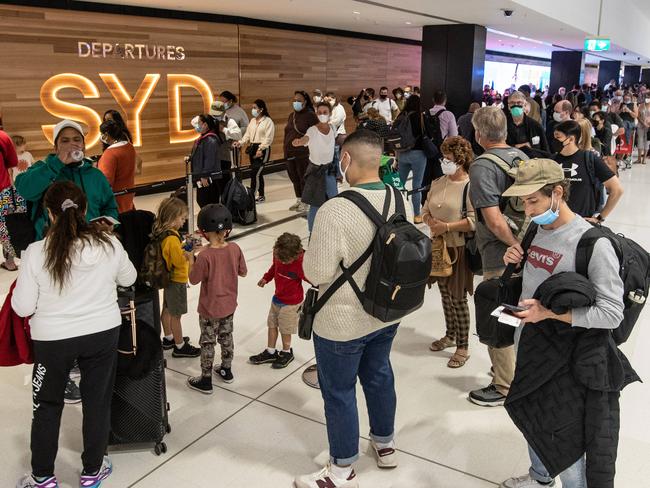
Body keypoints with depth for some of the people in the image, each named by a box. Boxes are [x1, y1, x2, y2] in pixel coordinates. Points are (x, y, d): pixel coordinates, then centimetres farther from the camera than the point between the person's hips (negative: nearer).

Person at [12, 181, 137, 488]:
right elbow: (128, 279, 7)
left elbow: (22, 307, -11)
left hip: (53, 339, -1)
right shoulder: (109, 245, -12)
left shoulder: (36, 252, -18)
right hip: (103, 333, 1)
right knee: (97, 402, 16)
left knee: (47, 406, 19)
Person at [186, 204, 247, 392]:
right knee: (226, 336, 23)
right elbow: (243, 272, 0)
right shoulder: (235, 249, -12)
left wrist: (191, 259, -3)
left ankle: (206, 380, 26)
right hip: (229, 305, 5)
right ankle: (226, 370, 41)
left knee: (207, 343, 11)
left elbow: (193, 279, -15)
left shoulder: (204, 256, -27)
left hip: (210, 309, -5)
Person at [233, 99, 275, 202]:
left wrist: (261, 149, -23)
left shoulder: (268, 121, -7)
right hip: (252, 148, 7)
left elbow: (268, 138, -14)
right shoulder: (253, 120, 16)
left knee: (255, 174, -12)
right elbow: (248, 134, 14)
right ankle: (261, 196, 21)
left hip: (263, 149, -7)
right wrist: (240, 143, -2)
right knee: (258, 173, 11)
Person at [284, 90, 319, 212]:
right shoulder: (291, 115, 14)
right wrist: (286, 150, 15)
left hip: (303, 154, -7)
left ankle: (305, 202, 12)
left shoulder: (310, 115, -8)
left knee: (303, 178, 0)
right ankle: (298, 200, 26)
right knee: (294, 178, 13)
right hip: (290, 153, 7)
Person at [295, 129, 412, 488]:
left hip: (343, 322, -6)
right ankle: (385, 444, 47)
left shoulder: (334, 211, -29)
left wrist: (312, 256, -2)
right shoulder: (401, 200, -6)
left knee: (339, 392, 11)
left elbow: (315, 273, -23)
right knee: (379, 375, 25)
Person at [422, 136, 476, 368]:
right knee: (445, 293, 18)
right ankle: (450, 336, 36)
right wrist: (431, 222, -8)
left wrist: (447, 226, -22)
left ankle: (463, 347, 14)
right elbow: (425, 211, 12)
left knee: (458, 297, 1)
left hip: (459, 248, -6)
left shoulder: (470, 186, -14)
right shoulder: (437, 183, 6)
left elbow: (474, 221, -20)